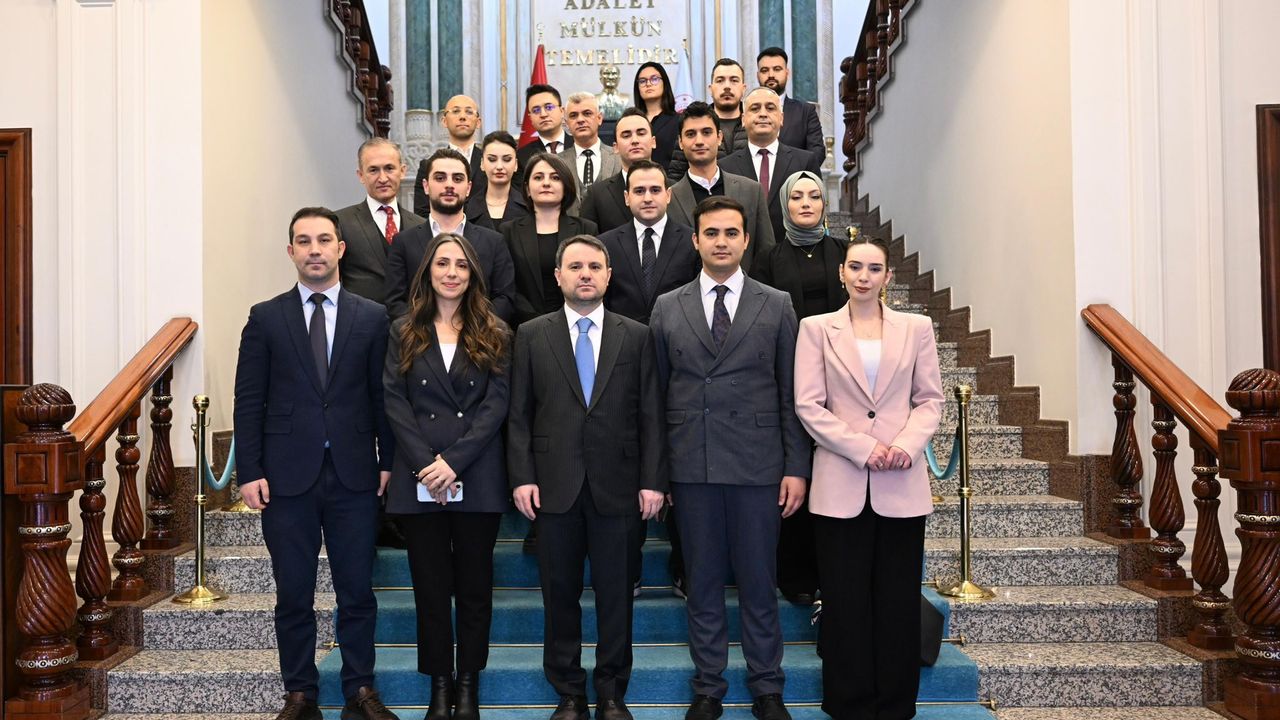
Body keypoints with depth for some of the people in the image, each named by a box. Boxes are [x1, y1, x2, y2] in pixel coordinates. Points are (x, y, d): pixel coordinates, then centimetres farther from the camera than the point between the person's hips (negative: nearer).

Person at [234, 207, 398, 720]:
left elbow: (382, 396, 6)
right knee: (293, 595, 8)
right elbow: (248, 402, 2)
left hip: (354, 477, 0)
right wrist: (250, 472, -4)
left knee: (357, 592, 7)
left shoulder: (371, 317, 5)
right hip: (288, 476, 0)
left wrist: (387, 461, 1)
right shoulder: (265, 318, 4)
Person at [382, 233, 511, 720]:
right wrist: (426, 464, -11)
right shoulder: (404, 334, 9)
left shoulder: (494, 335, 6)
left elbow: (497, 402, -3)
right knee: (431, 586, 6)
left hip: (478, 478, -1)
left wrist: (454, 461, -13)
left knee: (474, 584, 6)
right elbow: (395, 403, 2)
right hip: (419, 480, 1)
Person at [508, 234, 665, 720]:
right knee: (560, 595, 8)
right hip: (554, 486, 0)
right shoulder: (531, 335, 6)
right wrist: (522, 477, -5)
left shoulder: (636, 336, 6)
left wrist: (652, 480, -4)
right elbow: (518, 415, 4)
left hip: (617, 486, 0)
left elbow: (650, 415, 3)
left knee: (616, 596, 7)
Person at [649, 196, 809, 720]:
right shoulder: (667, 308, 8)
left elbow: (791, 395, 3)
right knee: (703, 584, 10)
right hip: (691, 469, 1)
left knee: (758, 584, 6)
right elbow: (657, 394, 7)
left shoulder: (777, 305, 5)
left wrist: (796, 467, -2)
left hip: (757, 466, -1)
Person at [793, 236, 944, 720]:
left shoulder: (916, 328, 9)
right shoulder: (816, 329, 5)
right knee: (846, 602, 5)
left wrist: (907, 444, -11)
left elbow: (930, 400, 7)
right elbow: (808, 405, -2)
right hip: (840, 484, -1)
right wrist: (863, 449, -11)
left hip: (902, 485, 1)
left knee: (898, 601, 5)